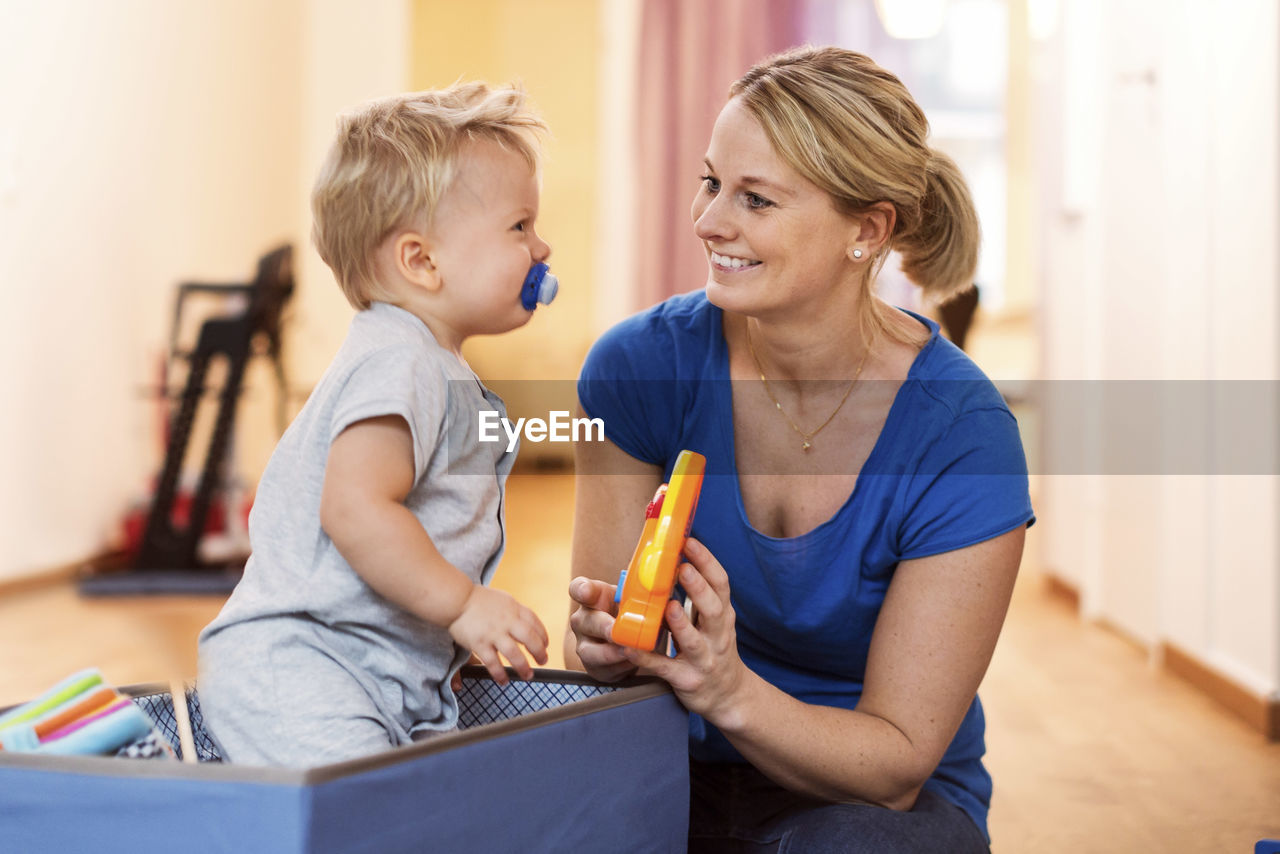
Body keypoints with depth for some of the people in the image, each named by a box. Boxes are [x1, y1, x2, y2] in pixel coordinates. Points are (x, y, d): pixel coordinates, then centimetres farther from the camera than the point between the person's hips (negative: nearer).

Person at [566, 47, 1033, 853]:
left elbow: (897, 766, -16)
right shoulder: (644, 365, -11)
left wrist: (732, 693, -34)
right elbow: (595, 633, -3)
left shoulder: (962, 438, -20)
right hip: (696, 778, 2)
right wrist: (606, 641, -28)